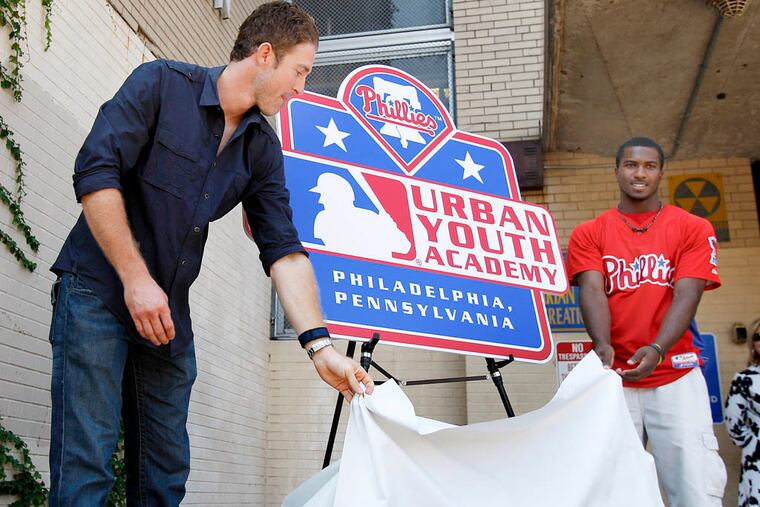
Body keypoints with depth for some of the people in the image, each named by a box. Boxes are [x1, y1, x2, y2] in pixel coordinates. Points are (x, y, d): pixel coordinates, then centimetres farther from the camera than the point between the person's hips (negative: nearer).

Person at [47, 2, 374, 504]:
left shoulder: (263, 148, 5)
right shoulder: (161, 84, -9)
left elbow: (284, 251, -1)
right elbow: (95, 172, -17)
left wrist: (321, 346, -10)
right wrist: (136, 279, -20)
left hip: (169, 314, 6)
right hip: (98, 291, -5)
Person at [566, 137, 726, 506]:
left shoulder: (693, 229, 7)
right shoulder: (588, 234, 9)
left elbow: (686, 295, -5)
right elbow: (592, 292, -5)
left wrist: (657, 350, -22)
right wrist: (602, 346, -24)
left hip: (676, 376, 0)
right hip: (614, 378, 1)